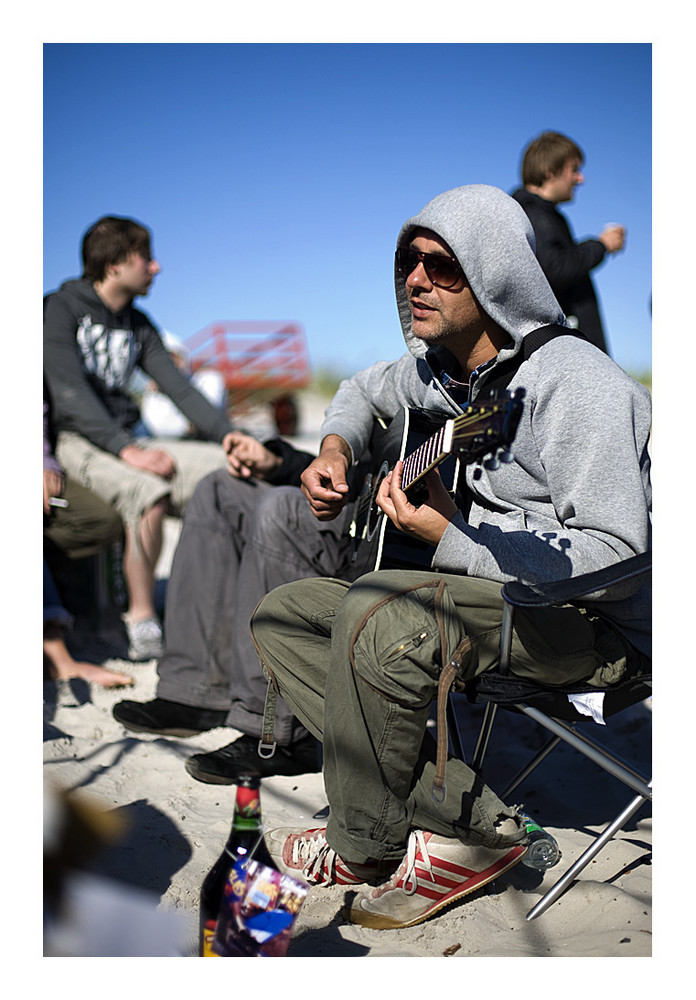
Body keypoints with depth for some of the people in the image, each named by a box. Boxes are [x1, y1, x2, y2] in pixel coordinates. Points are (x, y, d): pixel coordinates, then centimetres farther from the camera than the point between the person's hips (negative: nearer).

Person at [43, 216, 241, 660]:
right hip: (76, 442, -6)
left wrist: (227, 433, -7)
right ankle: (142, 621, -24)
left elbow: (178, 386, 10)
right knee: (149, 491, -36)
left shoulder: (139, 325, 17)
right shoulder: (61, 309, -4)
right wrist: (127, 450, -27)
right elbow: (70, 393, -16)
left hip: (126, 440, 7)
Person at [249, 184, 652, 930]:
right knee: (280, 616, 3)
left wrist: (449, 536, -26)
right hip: (476, 589, 9)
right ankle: (469, 820, -8)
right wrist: (335, 448, 7)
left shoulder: (577, 383, -20)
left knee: (376, 616, -34)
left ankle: (364, 846, -6)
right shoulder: (434, 366, 6)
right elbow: (364, 390, 30)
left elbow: (614, 556, -27)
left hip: (589, 623, -9)